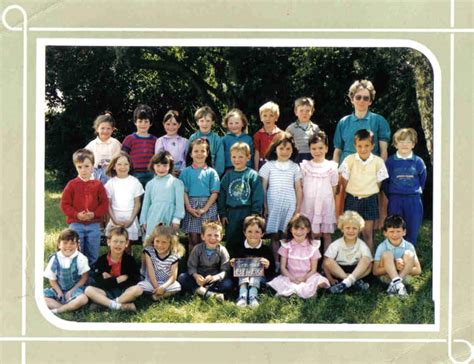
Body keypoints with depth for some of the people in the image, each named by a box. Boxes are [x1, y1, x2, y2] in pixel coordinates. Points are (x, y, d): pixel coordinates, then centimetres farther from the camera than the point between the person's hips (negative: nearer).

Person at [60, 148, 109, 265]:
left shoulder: (98, 185, 2)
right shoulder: (72, 185, -1)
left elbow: (104, 203, 1)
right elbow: (64, 204, -2)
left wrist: (94, 214, -14)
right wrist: (77, 215, -15)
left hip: (93, 225, 1)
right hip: (76, 225, -1)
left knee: (93, 255, 9)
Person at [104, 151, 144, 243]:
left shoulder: (135, 182, 2)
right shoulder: (111, 183, 3)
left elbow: (137, 203, 3)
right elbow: (108, 205, 3)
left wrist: (131, 220, -7)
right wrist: (115, 220, -7)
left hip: (130, 221, 0)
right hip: (115, 221, 0)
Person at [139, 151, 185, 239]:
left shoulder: (176, 182, 3)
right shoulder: (150, 184, 15)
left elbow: (179, 203, 0)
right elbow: (146, 203, 18)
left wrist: (177, 219, -5)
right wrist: (144, 221, 14)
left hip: (168, 220, -3)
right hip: (153, 220, 3)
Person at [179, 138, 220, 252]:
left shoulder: (211, 172, 4)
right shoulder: (186, 172, 6)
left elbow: (214, 193, -2)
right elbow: (184, 192, 1)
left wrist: (204, 209, -11)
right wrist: (189, 208, -11)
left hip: (208, 207, 0)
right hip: (191, 207, 0)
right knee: (193, 240, 2)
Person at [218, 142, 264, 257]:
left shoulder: (253, 175, -3)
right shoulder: (228, 176, 7)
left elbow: (258, 197, -6)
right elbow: (222, 196, 10)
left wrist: (255, 215, -11)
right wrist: (222, 214, 4)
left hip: (247, 213, -3)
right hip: (231, 214, 3)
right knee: (230, 243, 9)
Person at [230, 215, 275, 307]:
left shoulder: (266, 249, -3)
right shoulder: (240, 248, 0)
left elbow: (272, 270, -5)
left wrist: (268, 266, -27)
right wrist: (233, 265, -16)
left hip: (260, 277, -1)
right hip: (243, 276, 1)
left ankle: (253, 296, -43)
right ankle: (242, 296, -42)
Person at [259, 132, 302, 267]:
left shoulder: (295, 167, 7)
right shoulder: (269, 166, 4)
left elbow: (298, 189, 8)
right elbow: (263, 188, 5)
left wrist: (298, 208, 3)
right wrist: (264, 207, 1)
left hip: (289, 205, 0)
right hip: (273, 205, 0)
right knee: (275, 236, 1)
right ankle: (276, 263, 6)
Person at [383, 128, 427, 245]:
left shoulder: (418, 162, 1)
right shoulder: (390, 161, 0)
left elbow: (422, 181, 10)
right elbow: (385, 182, 5)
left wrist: (415, 193, 11)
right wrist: (391, 196, 5)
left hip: (414, 201, 1)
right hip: (395, 201, -1)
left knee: (412, 232, 5)